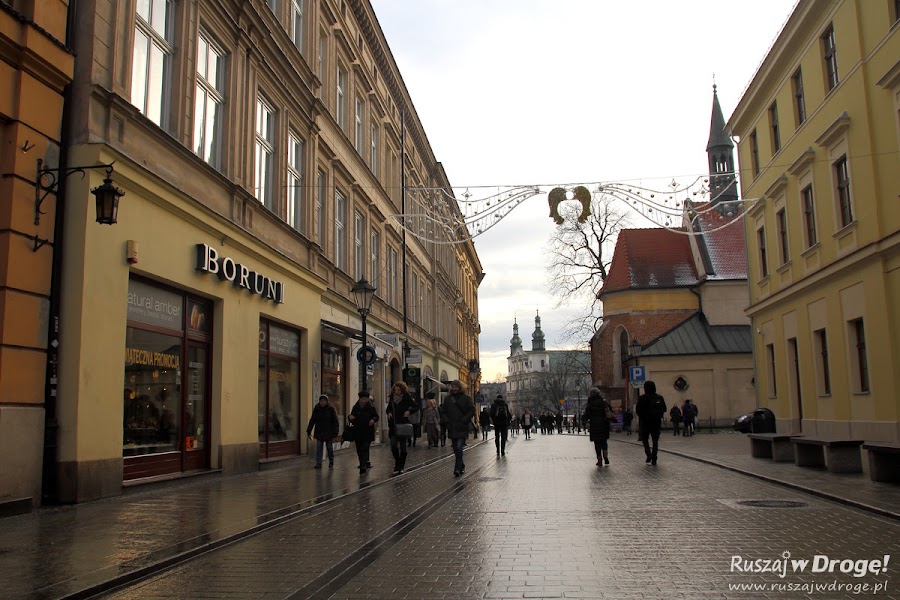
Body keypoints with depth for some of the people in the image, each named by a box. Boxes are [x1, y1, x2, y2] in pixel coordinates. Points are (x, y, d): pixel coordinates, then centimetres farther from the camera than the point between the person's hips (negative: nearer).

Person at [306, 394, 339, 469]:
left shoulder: (331, 409, -4)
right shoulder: (316, 409, 3)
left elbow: (335, 421, -4)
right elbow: (312, 421, 6)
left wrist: (335, 432, -11)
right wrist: (309, 431, 2)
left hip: (328, 432, -2)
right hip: (319, 432, 2)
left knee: (329, 447, 7)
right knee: (319, 448, -1)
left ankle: (331, 462, 21)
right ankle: (318, 463, 3)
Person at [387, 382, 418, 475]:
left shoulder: (407, 398, -5)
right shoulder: (392, 398, 8)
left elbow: (416, 406, -1)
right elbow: (388, 408, 22)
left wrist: (409, 411, -17)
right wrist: (389, 413, 0)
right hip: (393, 425, 3)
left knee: (403, 447, 4)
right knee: (393, 445, -5)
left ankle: (400, 467, 14)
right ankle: (398, 462, 17)